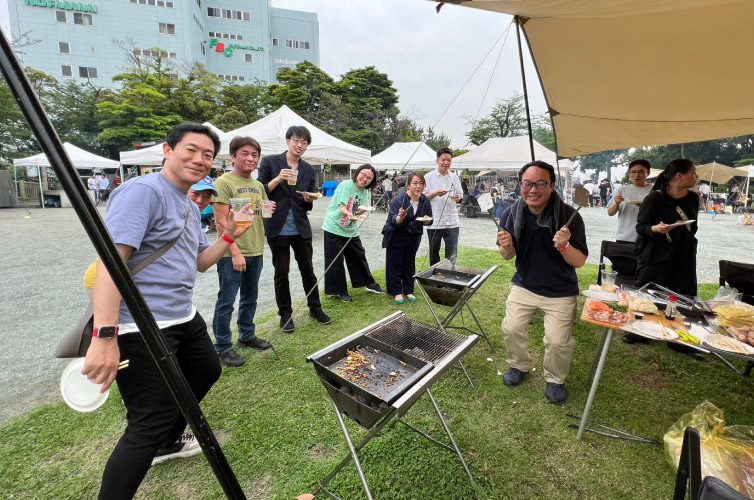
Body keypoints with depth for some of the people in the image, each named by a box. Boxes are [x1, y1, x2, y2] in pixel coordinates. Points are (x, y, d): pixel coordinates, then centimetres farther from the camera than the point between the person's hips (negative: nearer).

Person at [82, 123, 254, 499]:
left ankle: (168, 443, 48)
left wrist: (231, 235, 3)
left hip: (183, 318, 10)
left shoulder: (190, 206, 14)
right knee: (148, 426, -5)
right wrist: (104, 336, -31)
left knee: (207, 371, 26)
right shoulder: (143, 191, -15)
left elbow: (200, 263, 18)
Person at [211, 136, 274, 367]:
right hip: (232, 254, -7)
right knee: (226, 302, 4)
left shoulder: (258, 185, 12)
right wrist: (235, 252, -20)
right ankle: (223, 347, 19)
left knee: (250, 298, 18)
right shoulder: (224, 183, -10)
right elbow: (221, 222, -15)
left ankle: (246, 335, 36)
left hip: (255, 252, 7)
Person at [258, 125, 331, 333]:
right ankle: (285, 314, 22)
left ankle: (315, 308, 27)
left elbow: (308, 204, 10)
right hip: (277, 228, -2)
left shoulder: (309, 170, 8)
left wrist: (309, 199, -12)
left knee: (308, 270, 10)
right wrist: (278, 179, -19)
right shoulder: (270, 162, -2)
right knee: (281, 274, 7)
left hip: (301, 229, 3)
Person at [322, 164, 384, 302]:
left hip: (351, 230, 6)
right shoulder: (346, 185, -14)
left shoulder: (365, 191, 6)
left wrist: (362, 210, -23)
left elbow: (360, 211, 0)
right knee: (336, 261, -1)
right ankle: (340, 291, 14)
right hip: (334, 228, -6)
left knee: (359, 256, 12)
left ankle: (369, 284, 28)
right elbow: (342, 207, -22)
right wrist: (349, 214, -43)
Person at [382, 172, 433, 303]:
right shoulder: (400, 199, -20)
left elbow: (427, 222, 3)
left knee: (410, 264, 14)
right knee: (396, 264, 4)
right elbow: (393, 221, -21)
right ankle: (397, 291, 18)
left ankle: (408, 290, 27)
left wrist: (426, 220, -19)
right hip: (396, 237, -4)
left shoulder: (425, 200, -5)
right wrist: (401, 216, -41)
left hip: (414, 237, 5)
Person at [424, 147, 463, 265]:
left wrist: (458, 198, -7)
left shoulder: (454, 177, 9)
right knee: (434, 252, 12)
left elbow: (459, 194, 16)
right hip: (434, 223, -2)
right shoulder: (429, 177, -2)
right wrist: (436, 193, -18)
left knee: (452, 255, 3)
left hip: (452, 222, 2)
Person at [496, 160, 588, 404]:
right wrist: (506, 246, -25)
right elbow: (508, 256, -1)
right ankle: (519, 366, 32)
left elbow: (580, 261, -16)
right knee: (511, 329, 2)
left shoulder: (568, 215, -19)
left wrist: (564, 246, -37)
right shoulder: (513, 213, -10)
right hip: (524, 285, 3)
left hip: (560, 291, -2)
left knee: (557, 340, -4)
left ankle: (555, 380, 27)